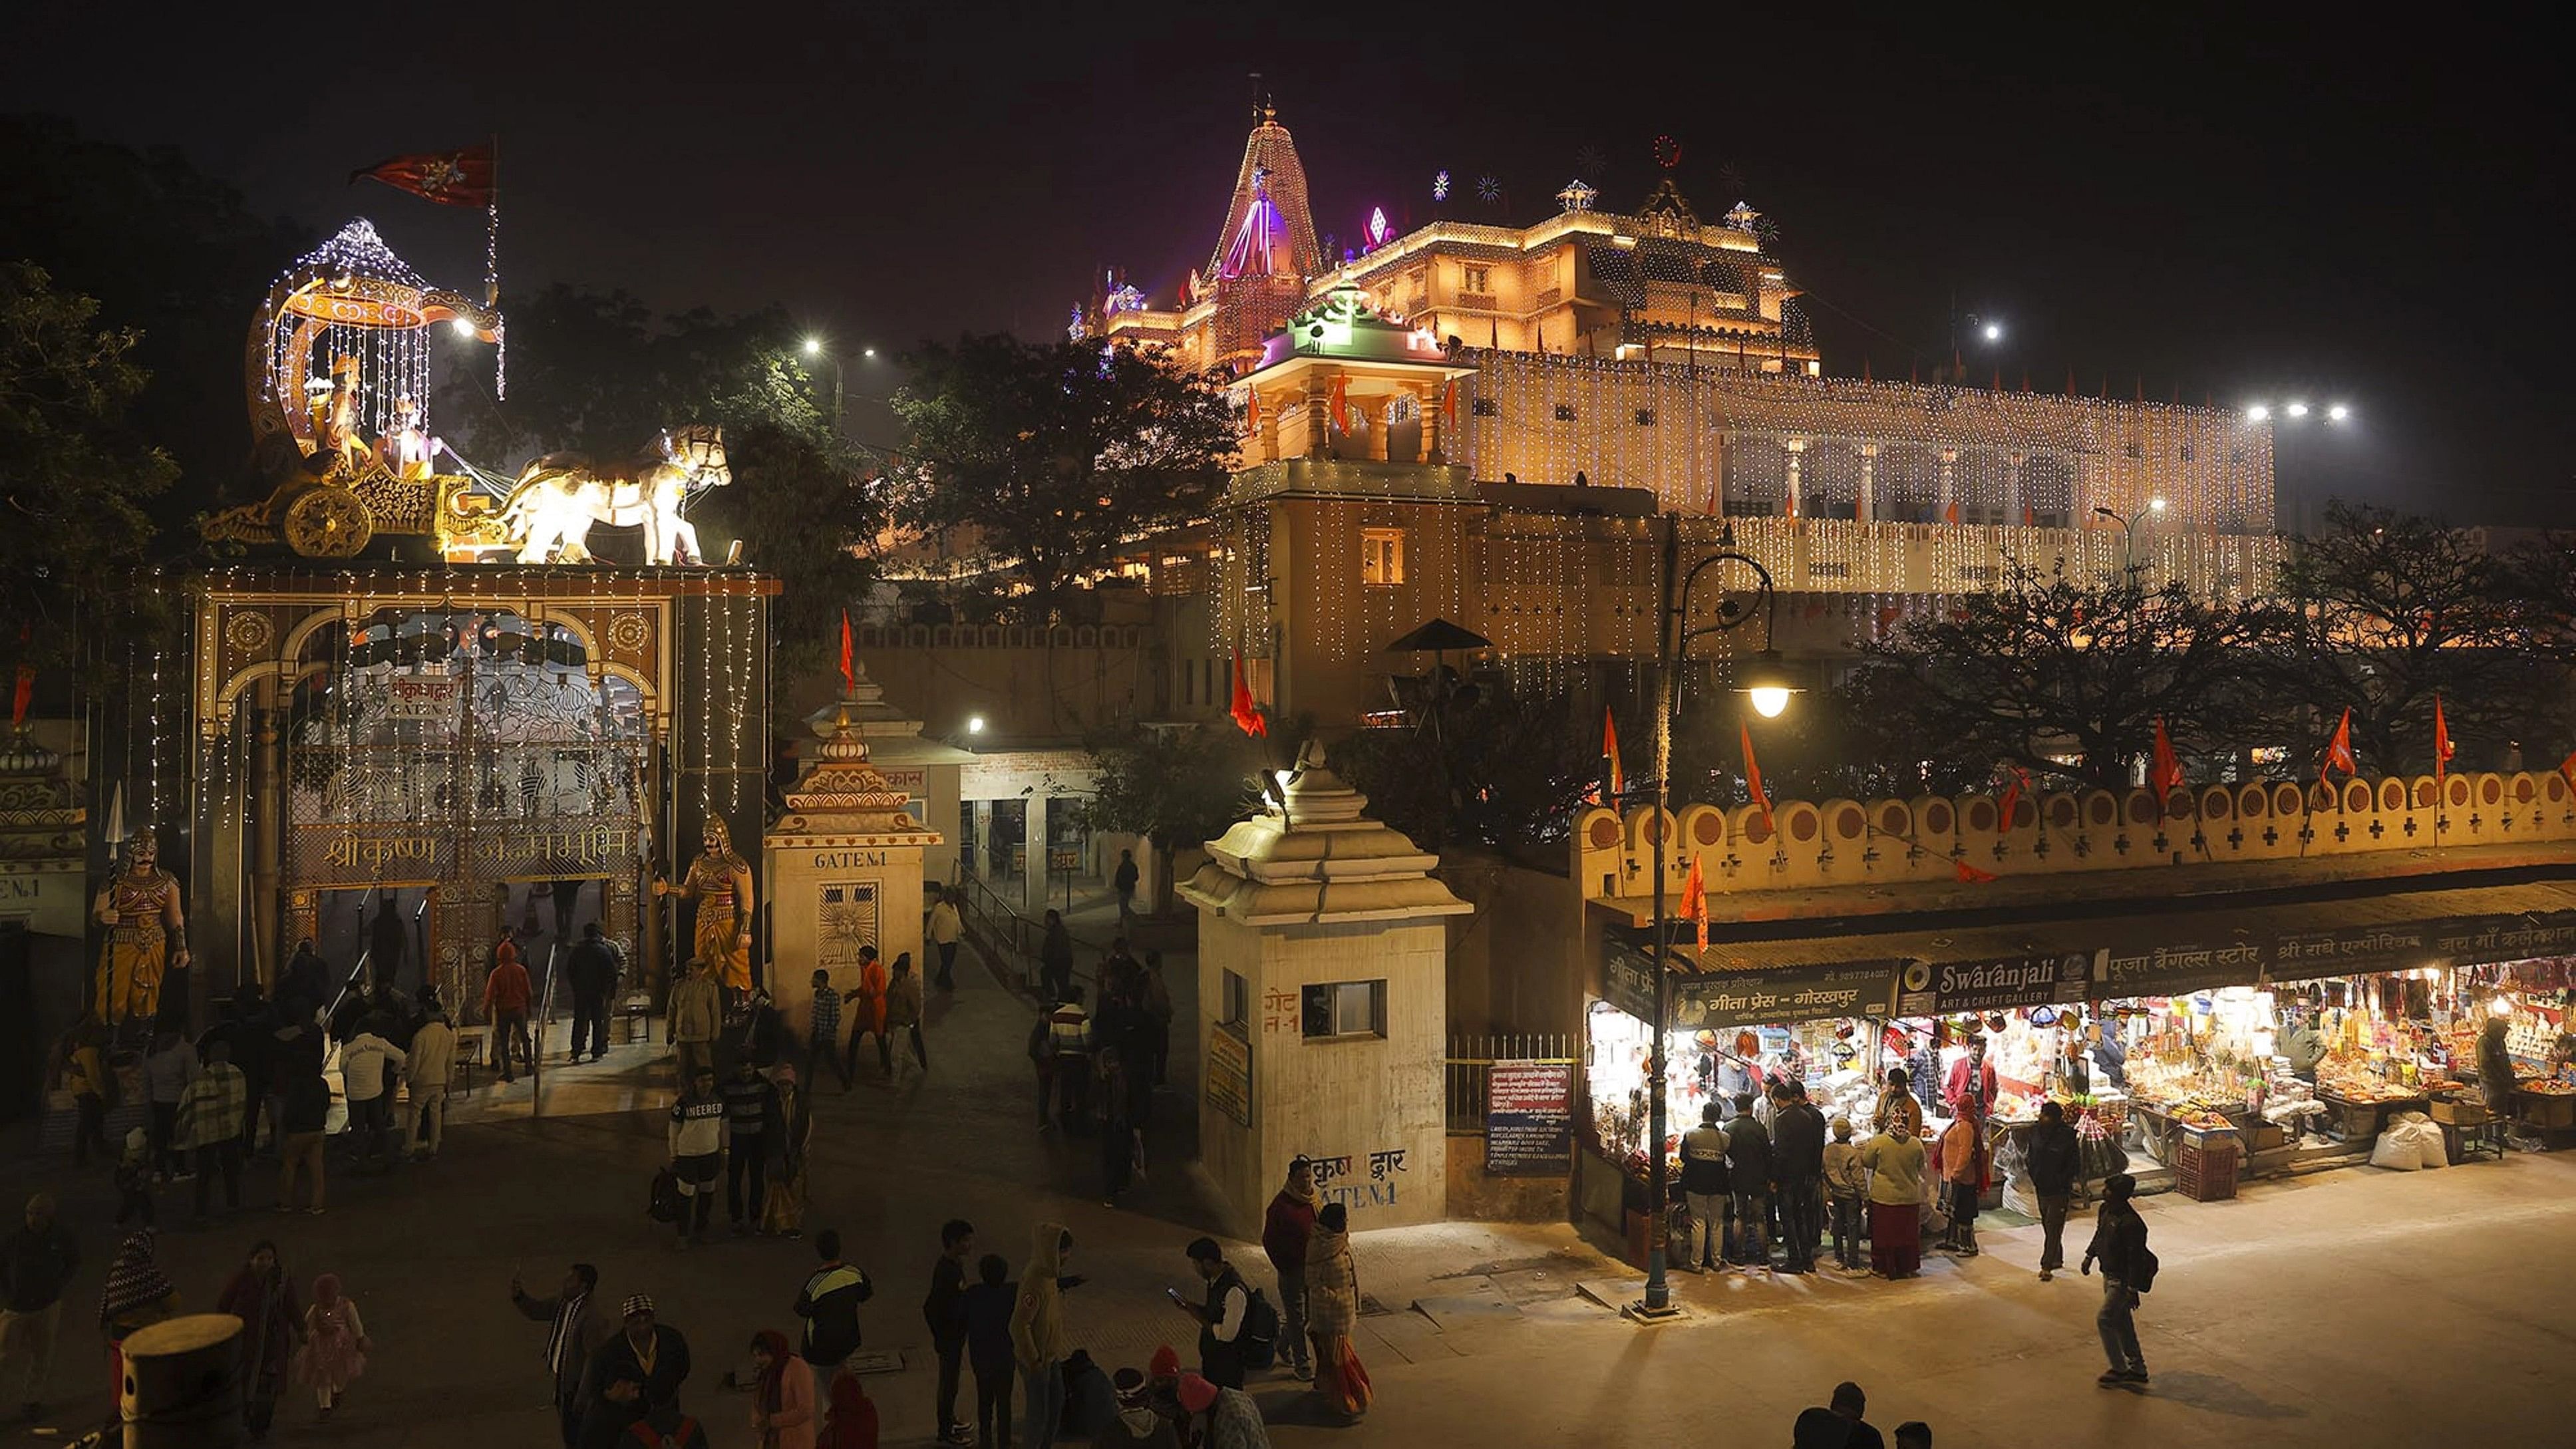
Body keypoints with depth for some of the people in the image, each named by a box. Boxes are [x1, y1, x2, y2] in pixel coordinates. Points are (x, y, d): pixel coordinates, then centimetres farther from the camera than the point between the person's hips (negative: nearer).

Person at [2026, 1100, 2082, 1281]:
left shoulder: (2067, 1138, -17)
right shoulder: (2036, 1132, 0)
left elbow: (2075, 1166, -9)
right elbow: (2031, 1157, 14)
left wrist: (2061, 1181, -13)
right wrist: (2033, 1175, 3)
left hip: (2059, 1191, -6)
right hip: (2041, 1188, 6)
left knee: (2053, 1228, -5)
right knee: (2047, 1226, 16)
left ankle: (2047, 1266, -3)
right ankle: (2057, 1259, 32)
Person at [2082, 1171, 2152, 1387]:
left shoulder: (2131, 1224, -29)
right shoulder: (2106, 1210, -1)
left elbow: (2136, 1259, -25)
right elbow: (2099, 1234, 18)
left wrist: (2133, 1289, -22)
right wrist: (2090, 1256, 20)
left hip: (2122, 1280, -9)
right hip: (2109, 1275, 9)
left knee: (2104, 1320, -4)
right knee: (2122, 1322, 17)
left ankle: (2119, 1370, 11)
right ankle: (2137, 1369, 30)